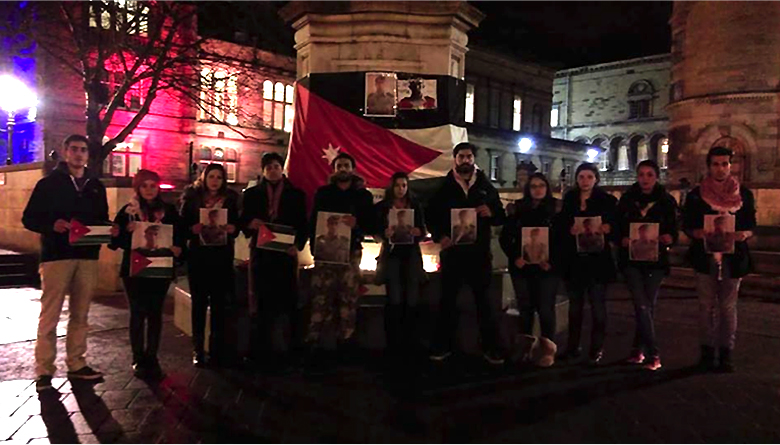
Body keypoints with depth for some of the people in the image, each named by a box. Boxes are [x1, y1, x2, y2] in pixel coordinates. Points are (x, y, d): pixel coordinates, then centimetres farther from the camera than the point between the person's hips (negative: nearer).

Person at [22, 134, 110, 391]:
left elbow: (103, 218, 19)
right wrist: (52, 225, -20)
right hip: (56, 256, -4)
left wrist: (109, 229, -3)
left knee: (80, 315, 10)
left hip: (88, 256, 4)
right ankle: (44, 370, 6)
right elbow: (29, 218, -1)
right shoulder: (49, 183, 3)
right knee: (49, 316, -2)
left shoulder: (96, 186, 15)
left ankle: (76, 364, 19)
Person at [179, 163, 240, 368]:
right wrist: (192, 229, -19)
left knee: (219, 304, 3)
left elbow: (237, 225, 9)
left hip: (222, 258, 1)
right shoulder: (191, 197, 2)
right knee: (199, 302, 5)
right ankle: (197, 350, 14)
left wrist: (232, 228, -12)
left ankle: (218, 350, 13)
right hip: (197, 256, -1)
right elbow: (181, 225, 0)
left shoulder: (230, 199, 7)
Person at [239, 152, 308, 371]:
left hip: (285, 253, -1)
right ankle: (262, 348, 11)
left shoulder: (296, 194, 9)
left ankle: (293, 346, 6)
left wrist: (298, 245, -11)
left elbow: (303, 225, 5)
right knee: (262, 300, 2)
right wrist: (251, 224, -13)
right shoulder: (252, 193, 12)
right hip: (260, 252, 1)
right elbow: (243, 221, 10)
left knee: (288, 299, -2)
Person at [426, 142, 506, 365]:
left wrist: (491, 213, -11)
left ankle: (491, 347, 14)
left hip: (479, 252, 1)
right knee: (448, 299, 7)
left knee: (484, 300, 6)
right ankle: (442, 346, 16)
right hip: (452, 251, -1)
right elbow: (430, 216, 4)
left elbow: (501, 217, 11)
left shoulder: (486, 186, 9)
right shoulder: (444, 187, 5)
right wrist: (439, 236, -12)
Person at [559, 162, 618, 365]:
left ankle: (597, 348, 13)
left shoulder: (607, 200, 0)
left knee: (598, 305, 2)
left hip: (597, 259, -3)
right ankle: (573, 346, 21)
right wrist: (570, 230, -14)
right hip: (574, 259, 3)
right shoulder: (569, 199, 8)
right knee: (575, 304, 12)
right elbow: (560, 225, 6)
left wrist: (607, 228, -22)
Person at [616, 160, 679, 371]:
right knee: (642, 306, -9)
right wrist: (624, 240, -16)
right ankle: (653, 354, -6)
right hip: (631, 259, -1)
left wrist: (667, 238, -20)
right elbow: (617, 229, 4)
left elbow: (673, 233, 2)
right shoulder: (627, 199, 4)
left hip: (655, 260, 1)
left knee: (648, 306, 6)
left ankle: (638, 349, 21)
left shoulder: (667, 201, 3)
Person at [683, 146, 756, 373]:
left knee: (728, 307, 5)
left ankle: (726, 353, 12)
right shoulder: (696, 195, 2)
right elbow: (687, 225, 1)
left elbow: (751, 225, 6)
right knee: (707, 306, 5)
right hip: (705, 257, 0)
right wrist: (699, 233, -20)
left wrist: (744, 234, -16)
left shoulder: (744, 194, 5)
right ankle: (707, 352, 12)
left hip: (734, 258, 1)